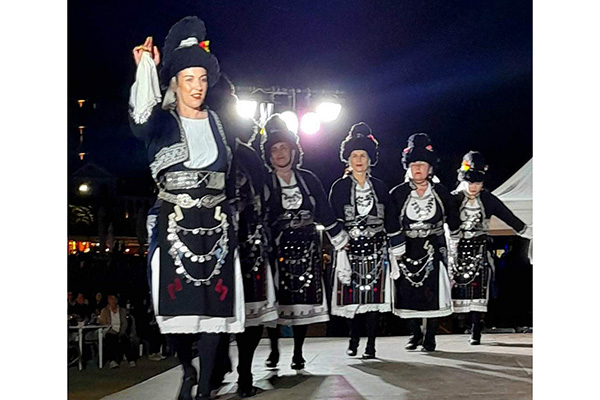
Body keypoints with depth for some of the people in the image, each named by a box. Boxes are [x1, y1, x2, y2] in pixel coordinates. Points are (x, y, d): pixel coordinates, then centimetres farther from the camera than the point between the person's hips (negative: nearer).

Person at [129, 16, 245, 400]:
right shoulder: (162, 121, 1)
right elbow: (140, 120, -24)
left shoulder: (214, 120, 13)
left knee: (215, 303, 0)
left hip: (216, 223, 3)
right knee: (179, 302, -5)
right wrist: (146, 66, -27)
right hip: (174, 223, -3)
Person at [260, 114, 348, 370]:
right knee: (275, 299, -2)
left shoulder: (308, 179, 9)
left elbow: (325, 212, 13)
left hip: (306, 248, 2)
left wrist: (341, 240, 15)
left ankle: (298, 353, 12)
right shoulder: (264, 182, 2)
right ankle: (274, 350, 15)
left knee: (304, 299, 1)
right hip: (276, 248, -2)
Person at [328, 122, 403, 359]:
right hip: (350, 249, -1)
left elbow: (391, 223, 11)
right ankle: (353, 339, 21)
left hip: (376, 250, 2)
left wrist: (396, 254, 8)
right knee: (351, 297, -1)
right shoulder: (339, 187, 3)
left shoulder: (380, 187, 10)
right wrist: (339, 249, -11)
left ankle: (370, 345, 7)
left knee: (375, 296, -1)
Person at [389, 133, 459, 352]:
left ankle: (430, 337, 11)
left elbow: (453, 221, 10)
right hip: (407, 249, 0)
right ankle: (415, 334, 19)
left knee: (433, 293, -1)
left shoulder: (441, 192, 3)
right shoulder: (398, 193, 0)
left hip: (434, 249, 0)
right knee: (408, 293, 1)